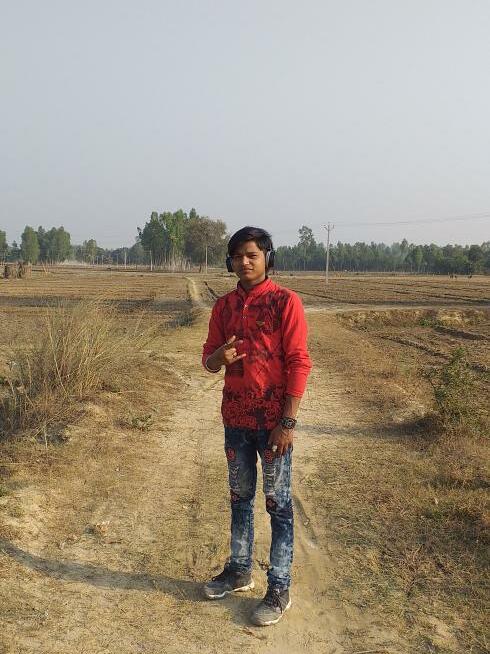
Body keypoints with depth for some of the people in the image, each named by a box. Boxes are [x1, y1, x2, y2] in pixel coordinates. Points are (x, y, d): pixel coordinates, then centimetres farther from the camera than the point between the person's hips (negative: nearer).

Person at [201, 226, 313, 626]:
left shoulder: (285, 302, -9)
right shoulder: (224, 306, 7)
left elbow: (299, 363, -12)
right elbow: (208, 360, 12)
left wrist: (288, 422, -17)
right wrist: (218, 357, -14)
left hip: (273, 420, -5)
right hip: (236, 418, 6)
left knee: (278, 504, 4)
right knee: (240, 498, 18)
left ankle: (280, 590, 15)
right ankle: (239, 570, 34)